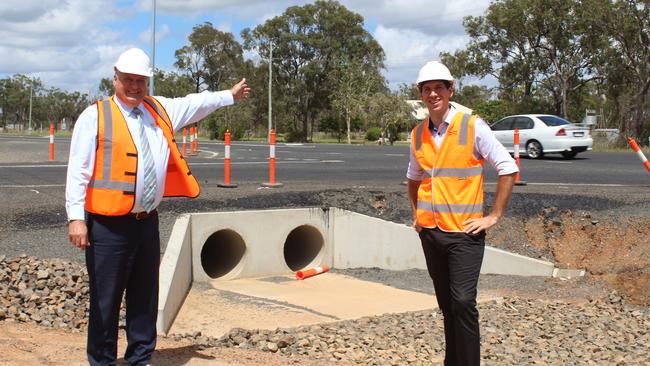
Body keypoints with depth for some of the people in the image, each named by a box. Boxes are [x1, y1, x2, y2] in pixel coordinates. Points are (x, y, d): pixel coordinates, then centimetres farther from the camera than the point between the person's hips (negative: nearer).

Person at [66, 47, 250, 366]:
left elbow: (195, 104, 30)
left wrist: (229, 95, 41)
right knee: (105, 299, 0)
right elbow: (78, 170, -9)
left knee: (145, 297, 14)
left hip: (147, 221, 6)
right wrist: (76, 218, -16)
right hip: (108, 224, -6)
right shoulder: (95, 116, -5)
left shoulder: (160, 110, 12)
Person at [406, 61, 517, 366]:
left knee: (463, 302, -12)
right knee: (446, 305, 12)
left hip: (464, 232, -5)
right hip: (430, 234, 5)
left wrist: (494, 216, -9)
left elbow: (508, 169, -7)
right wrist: (416, 214, 15)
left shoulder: (472, 126, -8)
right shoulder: (418, 134, 8)